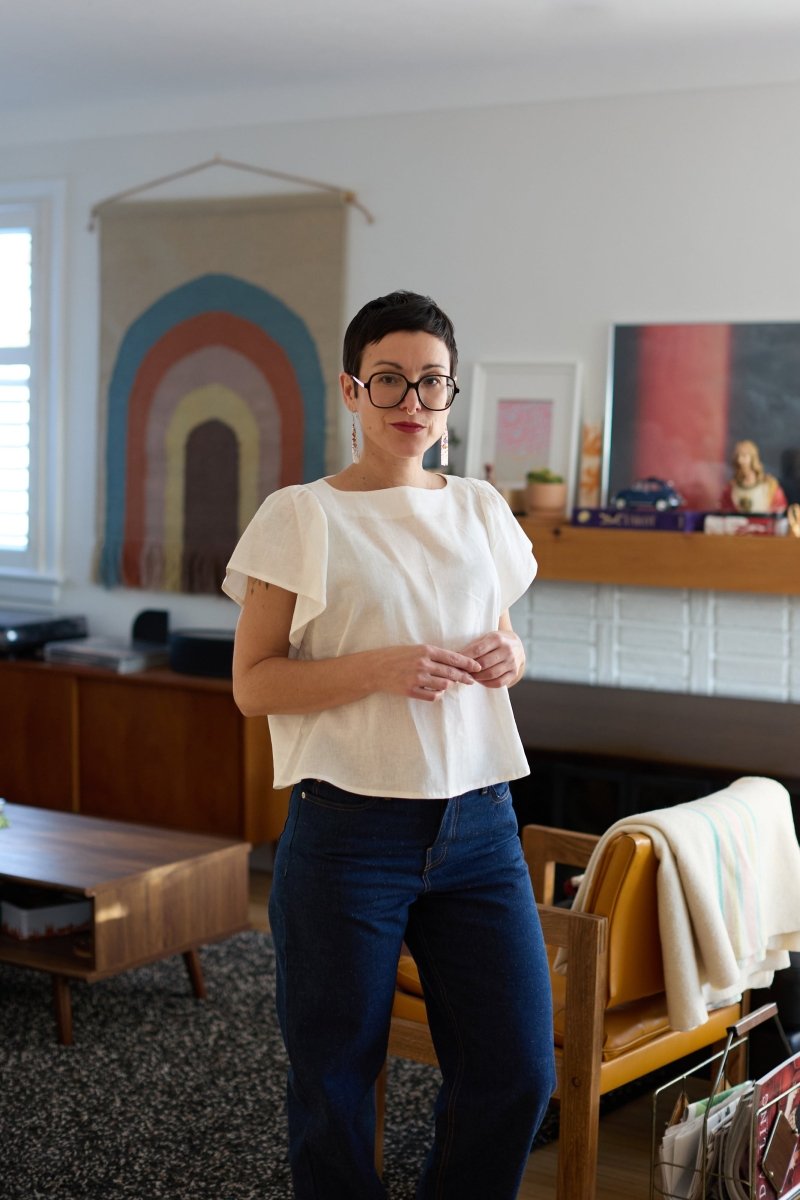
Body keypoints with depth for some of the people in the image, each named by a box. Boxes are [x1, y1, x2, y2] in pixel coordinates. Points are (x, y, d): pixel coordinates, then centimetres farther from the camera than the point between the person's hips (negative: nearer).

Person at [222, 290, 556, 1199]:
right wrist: (379, 668, -19)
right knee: (334, 1088, 7)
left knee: (516, 1073, 5)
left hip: (479, 825, 4)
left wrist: (507, 660, -1)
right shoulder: (299, 517, -3)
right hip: (349, 828, -4)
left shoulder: (481, 511, 11)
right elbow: (252, 683, -5)